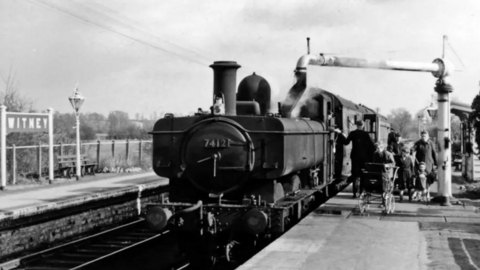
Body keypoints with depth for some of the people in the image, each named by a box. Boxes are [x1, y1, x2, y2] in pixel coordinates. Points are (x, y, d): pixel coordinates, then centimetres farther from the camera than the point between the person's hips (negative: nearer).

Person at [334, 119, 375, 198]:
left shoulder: (352, 133, -5)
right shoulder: (366, 134, -5)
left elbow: (346, 142, -2)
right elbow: (372, 145, -8)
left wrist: (340, 133, 4)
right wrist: (370, 155, 2)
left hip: (355, 156, 1)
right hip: (364, 157, -1)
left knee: (355, 175, 3)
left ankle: (355, 193, -3)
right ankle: (361, 192, 11)